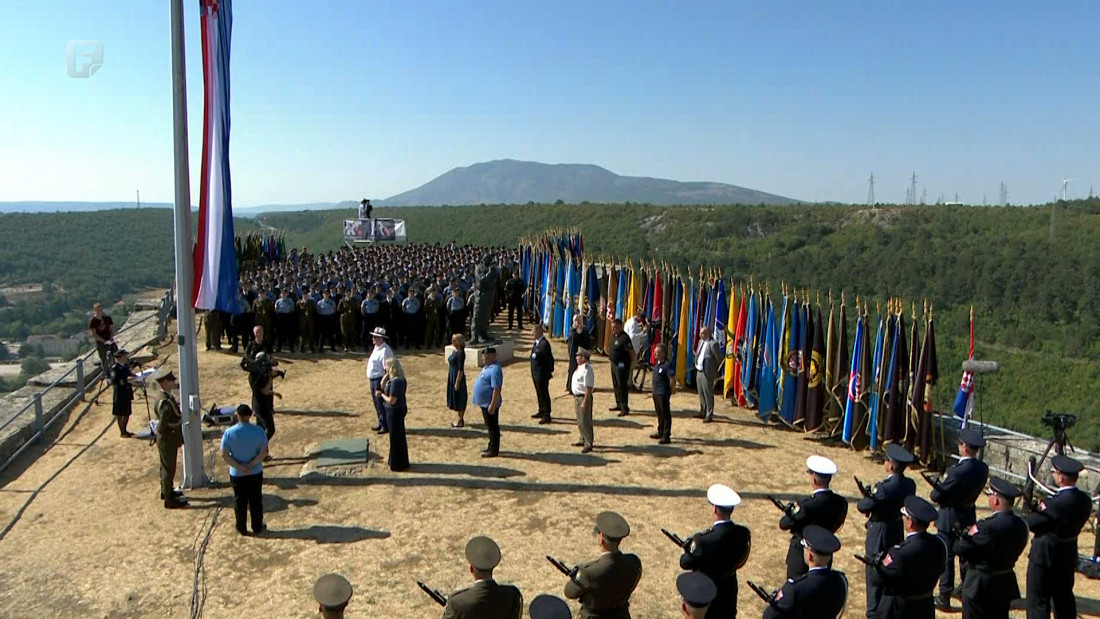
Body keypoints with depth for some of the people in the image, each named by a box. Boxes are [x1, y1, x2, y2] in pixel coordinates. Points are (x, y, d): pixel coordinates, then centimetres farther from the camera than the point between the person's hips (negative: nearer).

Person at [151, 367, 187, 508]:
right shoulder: (165, 403, -31)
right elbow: (161, 427, -29)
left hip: (168, 440, 9)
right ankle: (169, 500, 18)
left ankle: (166, 491, 42)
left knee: (166, 467, 25)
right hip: (168, 441, -9)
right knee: (169, 469, 5)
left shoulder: (165, 397, -1)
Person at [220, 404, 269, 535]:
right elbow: (264, 452, -14)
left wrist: (240, 467, -11)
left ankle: (242, 528, 23)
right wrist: (250, 465, -11)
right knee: (256, 500, 13)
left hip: (237, 474, 0)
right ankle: (257, 527, 23)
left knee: (240, 501, 14)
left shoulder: (229, 433, -12)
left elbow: (225, 455, -13)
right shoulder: (259, 431, -12)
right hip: (256, 473, 0)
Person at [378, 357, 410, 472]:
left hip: (395, 411, -10)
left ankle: (399, 464, 17)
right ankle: (393, 459, 37)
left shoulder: (395, 381, -26)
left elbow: (391, 400, -26)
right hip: (397, 410, 10)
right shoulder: (399, 378, 3)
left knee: (396, 437, 4)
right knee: (396, 436, 21)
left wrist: (382, 395, -9)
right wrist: (387, 374, 1)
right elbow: (382, 385, 14)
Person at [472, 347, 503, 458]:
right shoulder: (487, 367, 10)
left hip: (490, 404, -10)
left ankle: (493, 451, 8)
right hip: (484, 403, 10)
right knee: (490, 426, 20)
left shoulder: (495, 370, -23)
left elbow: (496, 389, -26)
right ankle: (491, 446, 31)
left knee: (493, 427, 0)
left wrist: (492, 405, -27)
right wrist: (479, 400, 22)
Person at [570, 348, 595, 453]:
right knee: (580, 421, 21)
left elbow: (589, 388, -23)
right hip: (577, 396, 10)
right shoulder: (579, 367, 9)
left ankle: (588, 444, 5)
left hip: (584, 397, -10)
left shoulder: (587, 370, -22)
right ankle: (583, 440, 35)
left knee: (585, 421, -3)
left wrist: (584, 402, -24)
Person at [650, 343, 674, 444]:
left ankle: (666, 436, 5)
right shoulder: (657, 364, 10)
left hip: (663, 393, -9)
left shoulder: (668, 365, -19)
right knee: (659, 414, 20)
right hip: (656, 392, 10)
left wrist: (670, 389, -15)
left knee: (666, 415, -1)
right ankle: (660, 432, 34)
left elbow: (672, 379, -21)